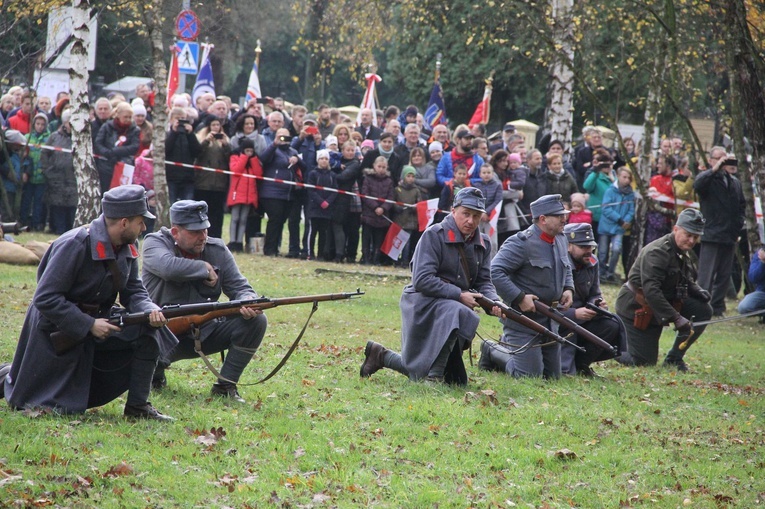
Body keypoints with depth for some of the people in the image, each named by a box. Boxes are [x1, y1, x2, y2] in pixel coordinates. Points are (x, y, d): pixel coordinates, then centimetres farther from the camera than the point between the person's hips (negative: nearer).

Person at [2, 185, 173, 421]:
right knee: (64, 408, -1)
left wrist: (150, 310, -20)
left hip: (96, 321, 7)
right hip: (57, 328, -7)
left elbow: (133, 291, 4)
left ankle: (138, 405, -5)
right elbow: (45, 299, -27)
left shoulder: (128, 248, -3)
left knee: (146, 330, -14)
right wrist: (89, 325, -29)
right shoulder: (74, 245, -26)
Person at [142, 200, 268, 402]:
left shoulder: (217, 250, 2)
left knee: (256, 321, -15)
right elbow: (168, 267, -33)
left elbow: (240, 287, 0)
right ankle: (155, 373, 6)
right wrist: (205, 269, -19)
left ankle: (225, 386, -3)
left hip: (204, 332, 4)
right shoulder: (155, 242, -10)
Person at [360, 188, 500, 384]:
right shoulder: (434, 235, -14)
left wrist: (494, 301, -14)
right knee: (457, 313, -40)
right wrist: (459, 295, -25)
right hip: (423, 303, -7)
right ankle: (434, 376, -29)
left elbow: (484, 281, 9)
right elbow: (422, 280, -21)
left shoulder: (482, 244, 7)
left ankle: (382, 356, 29)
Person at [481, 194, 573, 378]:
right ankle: (492, 353, 18)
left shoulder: (561, 240, 9)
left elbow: (566, 269, 27)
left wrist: (568, 289, 6)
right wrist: (520, 298, -27)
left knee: (552, 375, 15)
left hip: (551, 320, 8)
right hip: (523, 317, -8)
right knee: (529, 375, -8)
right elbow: (496, 272, -24)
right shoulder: (521, 243, -18)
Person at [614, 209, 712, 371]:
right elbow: (650, 291, -33)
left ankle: (674, 358, 2)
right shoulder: (657, 252, -25)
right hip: (635, 307, -8)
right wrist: (676, 318, -36)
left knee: (703, 311, -9)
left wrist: (698, 291, -8)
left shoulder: (687, 253, 4)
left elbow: (686, 282, 17)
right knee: (644, 362, -10)